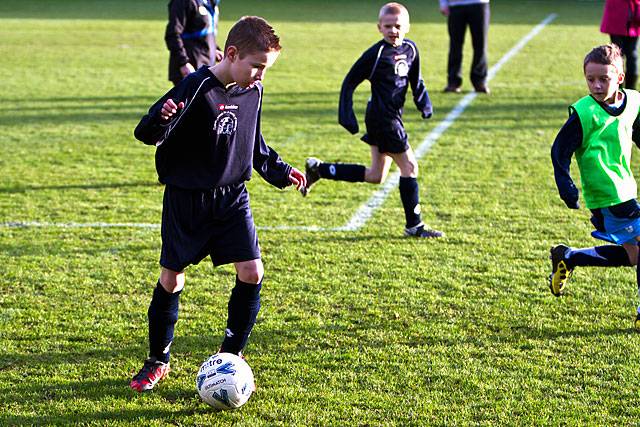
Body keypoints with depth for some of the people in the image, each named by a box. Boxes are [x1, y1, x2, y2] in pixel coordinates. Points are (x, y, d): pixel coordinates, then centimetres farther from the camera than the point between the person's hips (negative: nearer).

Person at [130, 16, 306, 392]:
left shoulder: (252, 92, 2)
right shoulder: (198, 88, -20)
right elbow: (148, 133, -25)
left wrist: (279, 171, 15)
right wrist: (161, 120, -46)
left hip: (232, 198, 5)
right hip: (187, 201, -5)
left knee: (252, 273, -6)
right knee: (172, 278, 4)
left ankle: (231, 356, 10)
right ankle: (158, 361, 21)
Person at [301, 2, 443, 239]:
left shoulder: (410, 49, 7)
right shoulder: (377, 53, -13)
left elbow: (416, 81, 22)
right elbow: (350, 82, -9)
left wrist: (423, 102, 5)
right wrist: (346, 115, -13)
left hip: (393, 117, 8)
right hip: (382, 119, -8)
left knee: (376, 176, 13)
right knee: (409, 165, -5)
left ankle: (318, 169, 21)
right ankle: (414, 225, 4)